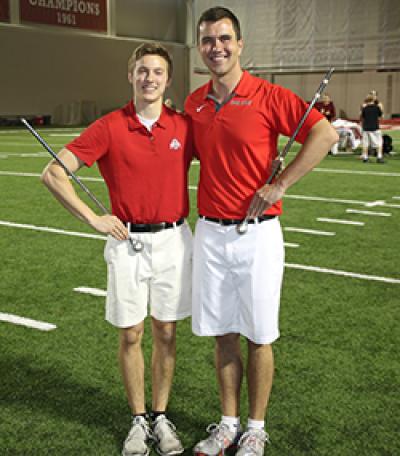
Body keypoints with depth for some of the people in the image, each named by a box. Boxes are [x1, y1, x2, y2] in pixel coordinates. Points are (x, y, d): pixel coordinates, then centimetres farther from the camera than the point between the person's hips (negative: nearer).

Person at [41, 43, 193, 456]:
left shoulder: (185, 126, 1)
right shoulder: (109, 127, -6)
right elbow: (53, 174, -8)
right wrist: (93, 219, -11)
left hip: (173, 240, 2)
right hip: (127, 241, -1)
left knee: (166, 333, 10)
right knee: (130, 335, 7)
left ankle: (161, 417, 25)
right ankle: (138, 420, 23)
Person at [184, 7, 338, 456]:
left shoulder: (268, 96, -9)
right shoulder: (193, 104, 8)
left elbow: (325, 134, -14)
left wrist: (279, 185, -15)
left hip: (257, 234, -4)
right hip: (209, 233, 5)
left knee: (258, 338, 7)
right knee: (223, 335, 13)